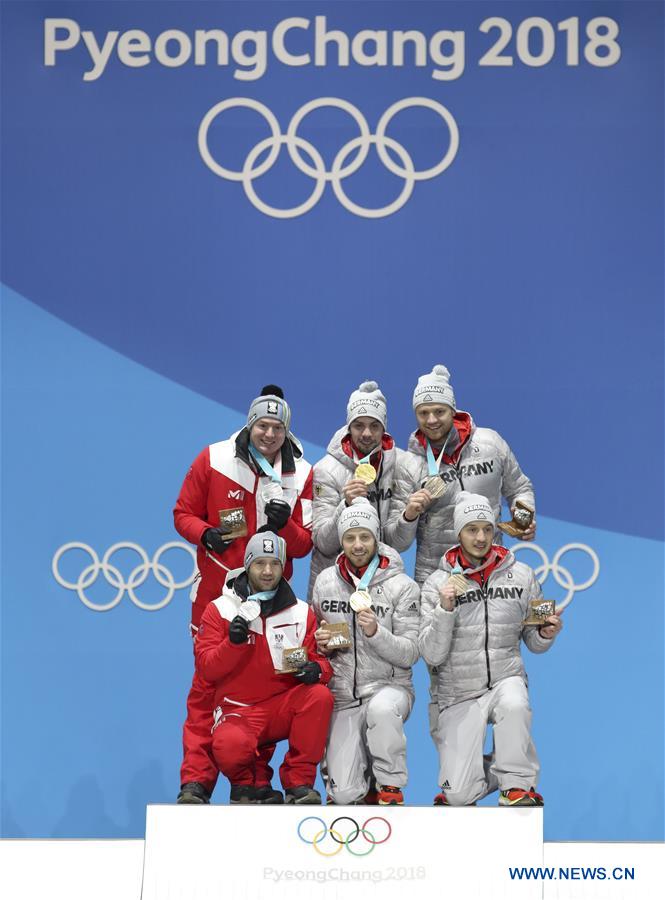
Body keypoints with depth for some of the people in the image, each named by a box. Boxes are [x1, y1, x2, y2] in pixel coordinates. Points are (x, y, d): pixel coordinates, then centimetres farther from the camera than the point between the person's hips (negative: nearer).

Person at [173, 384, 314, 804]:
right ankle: (196, 781, 1)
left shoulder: (301, 474, 2)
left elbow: (304, 545, 3)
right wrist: (205, 534, -16)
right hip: (216, 591, -2)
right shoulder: (213, 460, -2)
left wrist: (284, 525, -18)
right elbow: (184, 514, 5)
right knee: (208, 683, -2)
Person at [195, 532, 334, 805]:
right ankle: (247, 783, 3)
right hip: (238, 710, -3)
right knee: (230, 746, -36)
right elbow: (206, 669, -6)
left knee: (319, 696, -28)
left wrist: (315, 669, -18)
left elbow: (321, 661, 6)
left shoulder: (301, 612, 7)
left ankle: (299, 783, -13)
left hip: (284, 706, 3)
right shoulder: (220, 609, 0)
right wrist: (234, 642, -23)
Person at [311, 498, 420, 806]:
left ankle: (390, 786, -15)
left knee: (381, 708, -40)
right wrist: (320, 643, -6)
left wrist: (375, 632, -26)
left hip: (388, 686, -2)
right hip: (342, 696, 2)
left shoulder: (402, 586, -6)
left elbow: (409, 654, -9)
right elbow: (315, 637, 17)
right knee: (344, 795, -13)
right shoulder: (326, 581, 5)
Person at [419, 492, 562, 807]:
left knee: (514, 703, -38)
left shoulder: (521, 576, 2)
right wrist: (445, 610, -20)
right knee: (458, 796, -12)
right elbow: (432, 655, -7)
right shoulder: (438, 583, -3)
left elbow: (533, 642, 12)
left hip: (506, 678, 1)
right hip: (459, 692, -1)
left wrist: (544, 634, -11)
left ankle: (518, 783, -12)